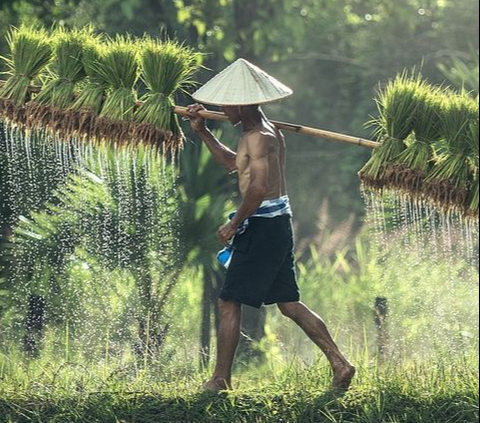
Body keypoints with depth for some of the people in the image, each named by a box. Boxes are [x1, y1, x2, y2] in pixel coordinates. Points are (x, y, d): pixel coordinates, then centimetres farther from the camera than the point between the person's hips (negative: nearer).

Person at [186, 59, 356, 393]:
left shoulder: (259, 138, -16)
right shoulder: (267, 132, 16)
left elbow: (259, 187, -26)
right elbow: (233, 164, 31)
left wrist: (234, 224, -17)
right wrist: (202, 132, 27)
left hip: (263, 225, -10)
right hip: (279, 223, 10)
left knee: (230, 302, -3)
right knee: (289, 303, 12)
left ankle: (221, 380, 1)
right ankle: (340, 364, 9)